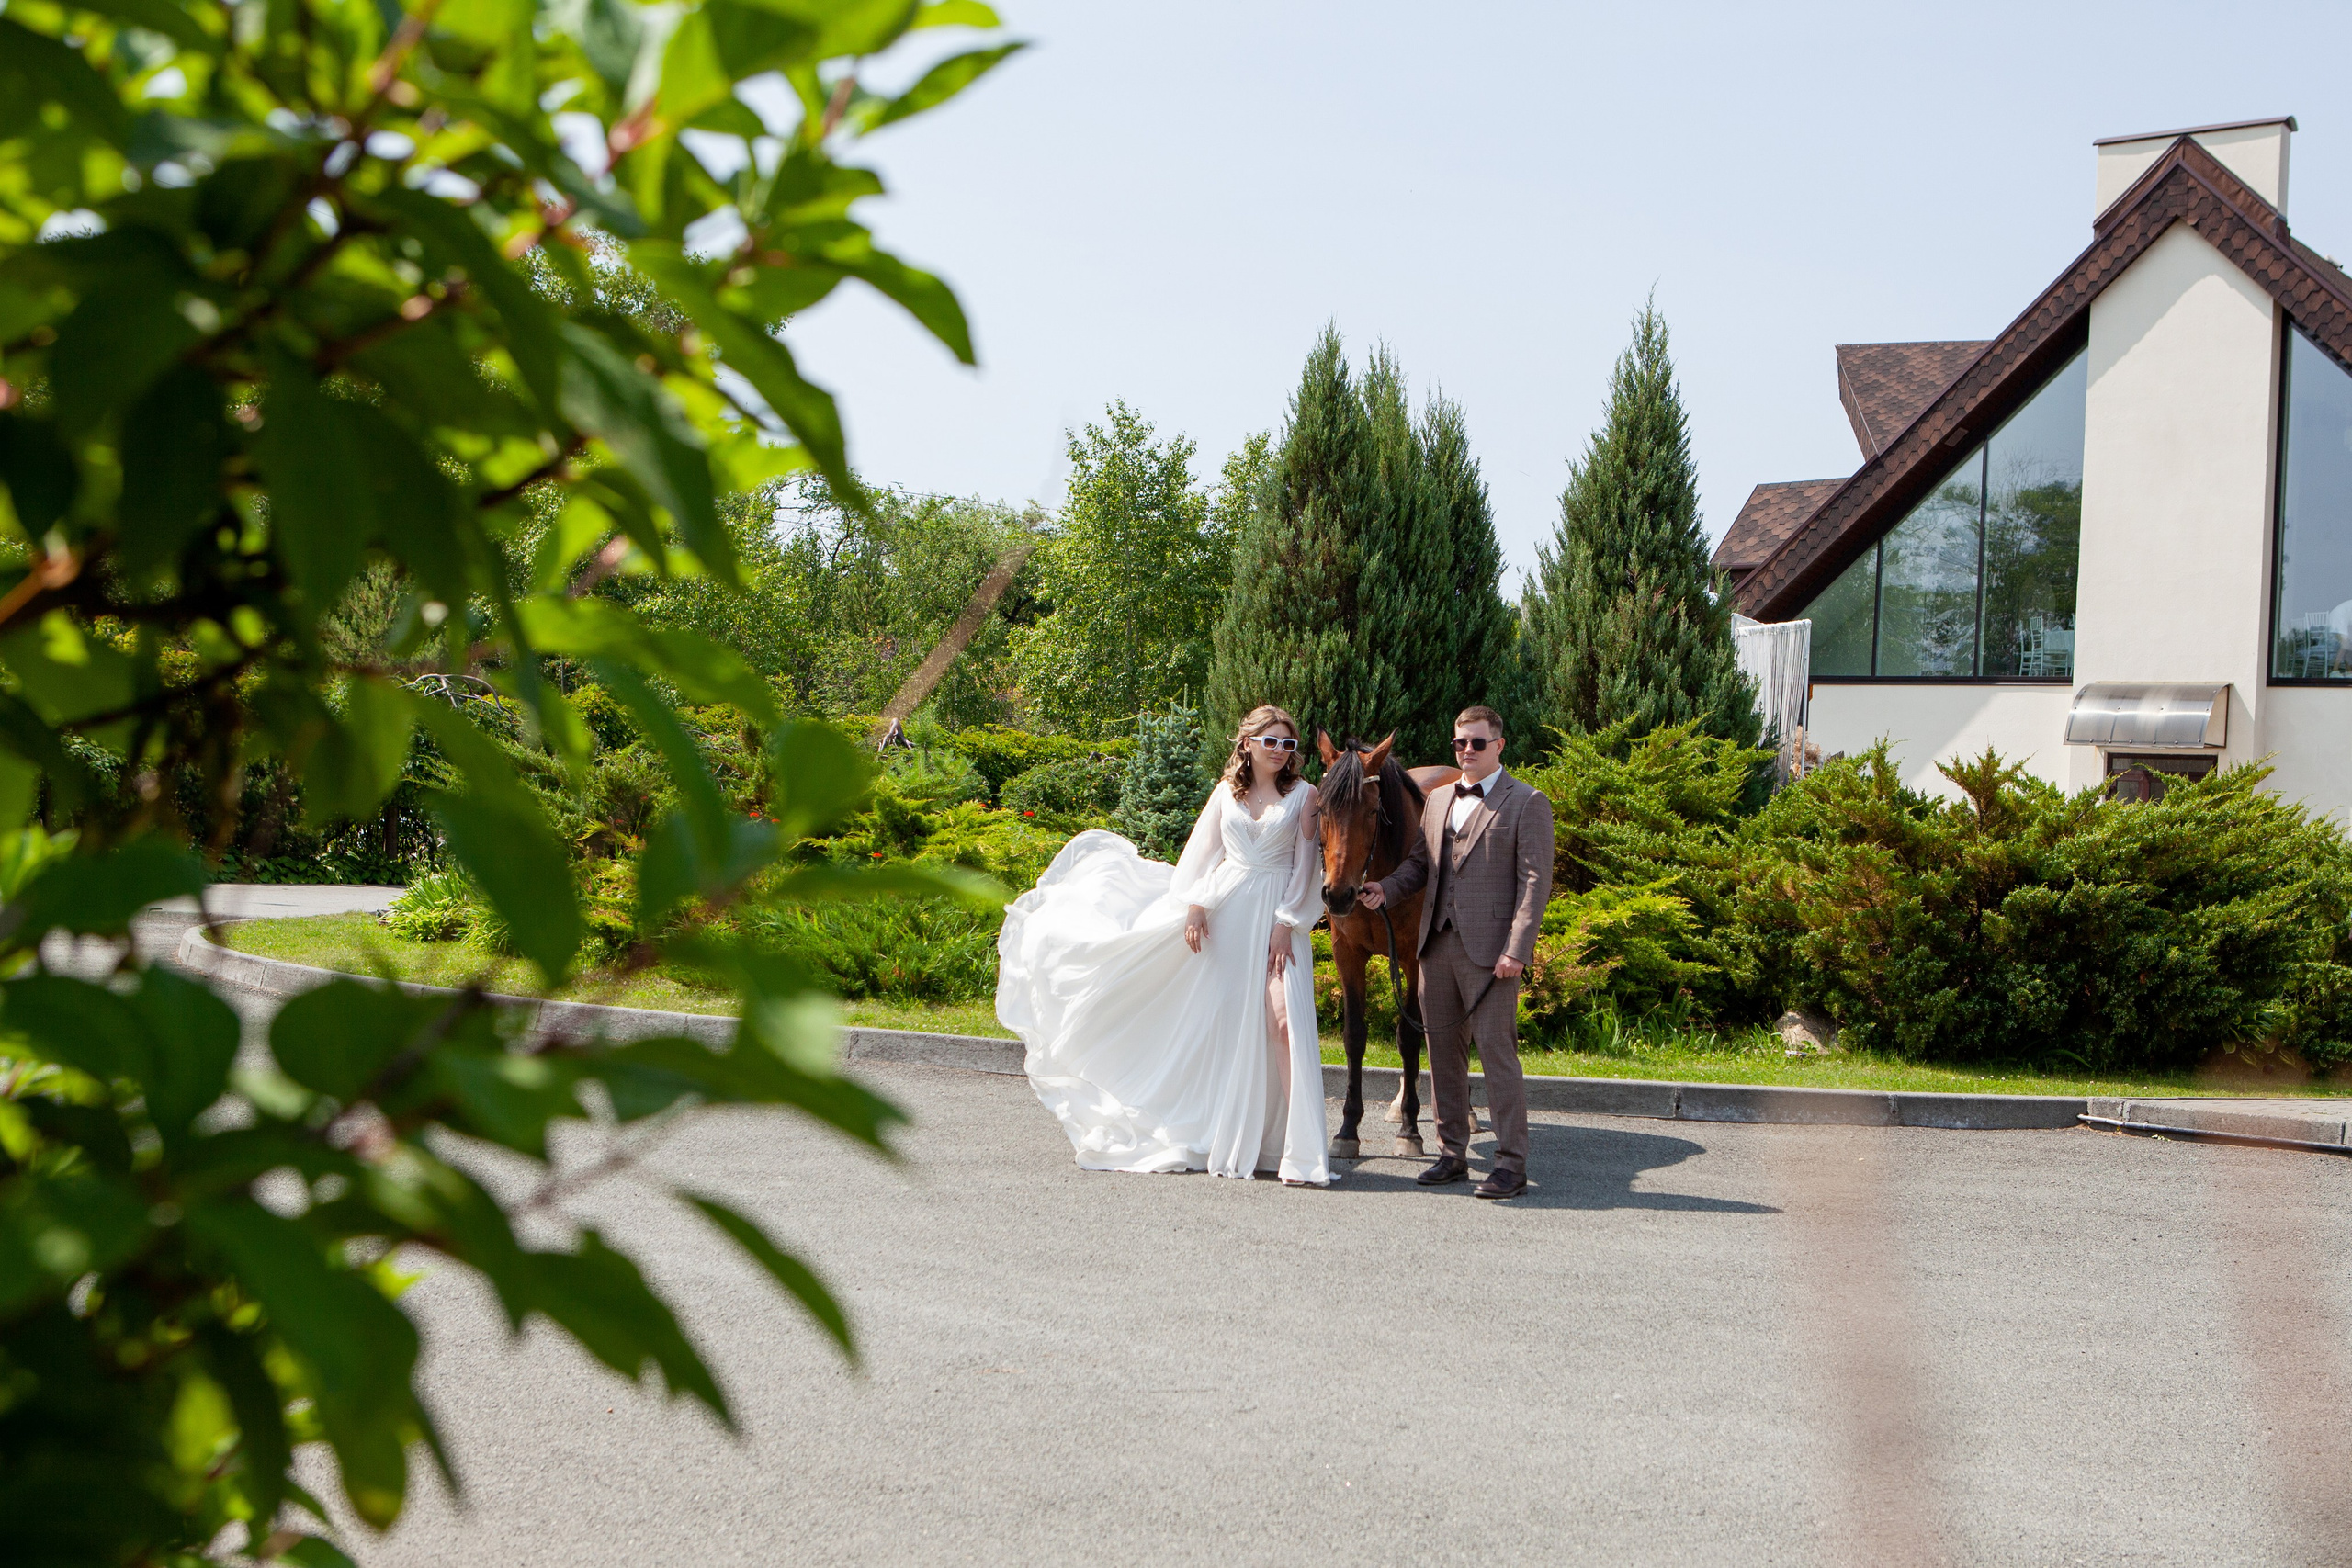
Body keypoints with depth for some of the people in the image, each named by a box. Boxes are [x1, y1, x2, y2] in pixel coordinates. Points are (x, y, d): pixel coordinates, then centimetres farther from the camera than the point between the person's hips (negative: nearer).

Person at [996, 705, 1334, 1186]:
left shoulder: (1304, 795, 2)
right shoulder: (1227, 791, 10)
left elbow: (1306, 864, -2)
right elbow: (1202, 849, 10)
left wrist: (1286, 924, -9)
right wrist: (1195, 906, -2)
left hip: (1277, 915, -3)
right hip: (1224, 907, 3)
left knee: (1286, 1020, -15)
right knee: (1214, 1018, 8)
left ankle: (1301, 1151, -14)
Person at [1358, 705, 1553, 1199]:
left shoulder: (1527, 803, -2)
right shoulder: (1438, 799, 17)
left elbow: (1534, 883, -8)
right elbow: (1418, 862, 19)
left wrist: (1517, 950, -17)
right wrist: (1385, 888, -2)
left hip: (1489, 949, -6)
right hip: (1437, 944, 6)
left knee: (1496, 1050, -6)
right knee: (1443, 1051, 10)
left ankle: (1512, 1163, -1)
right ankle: (1453, 1154, 20)